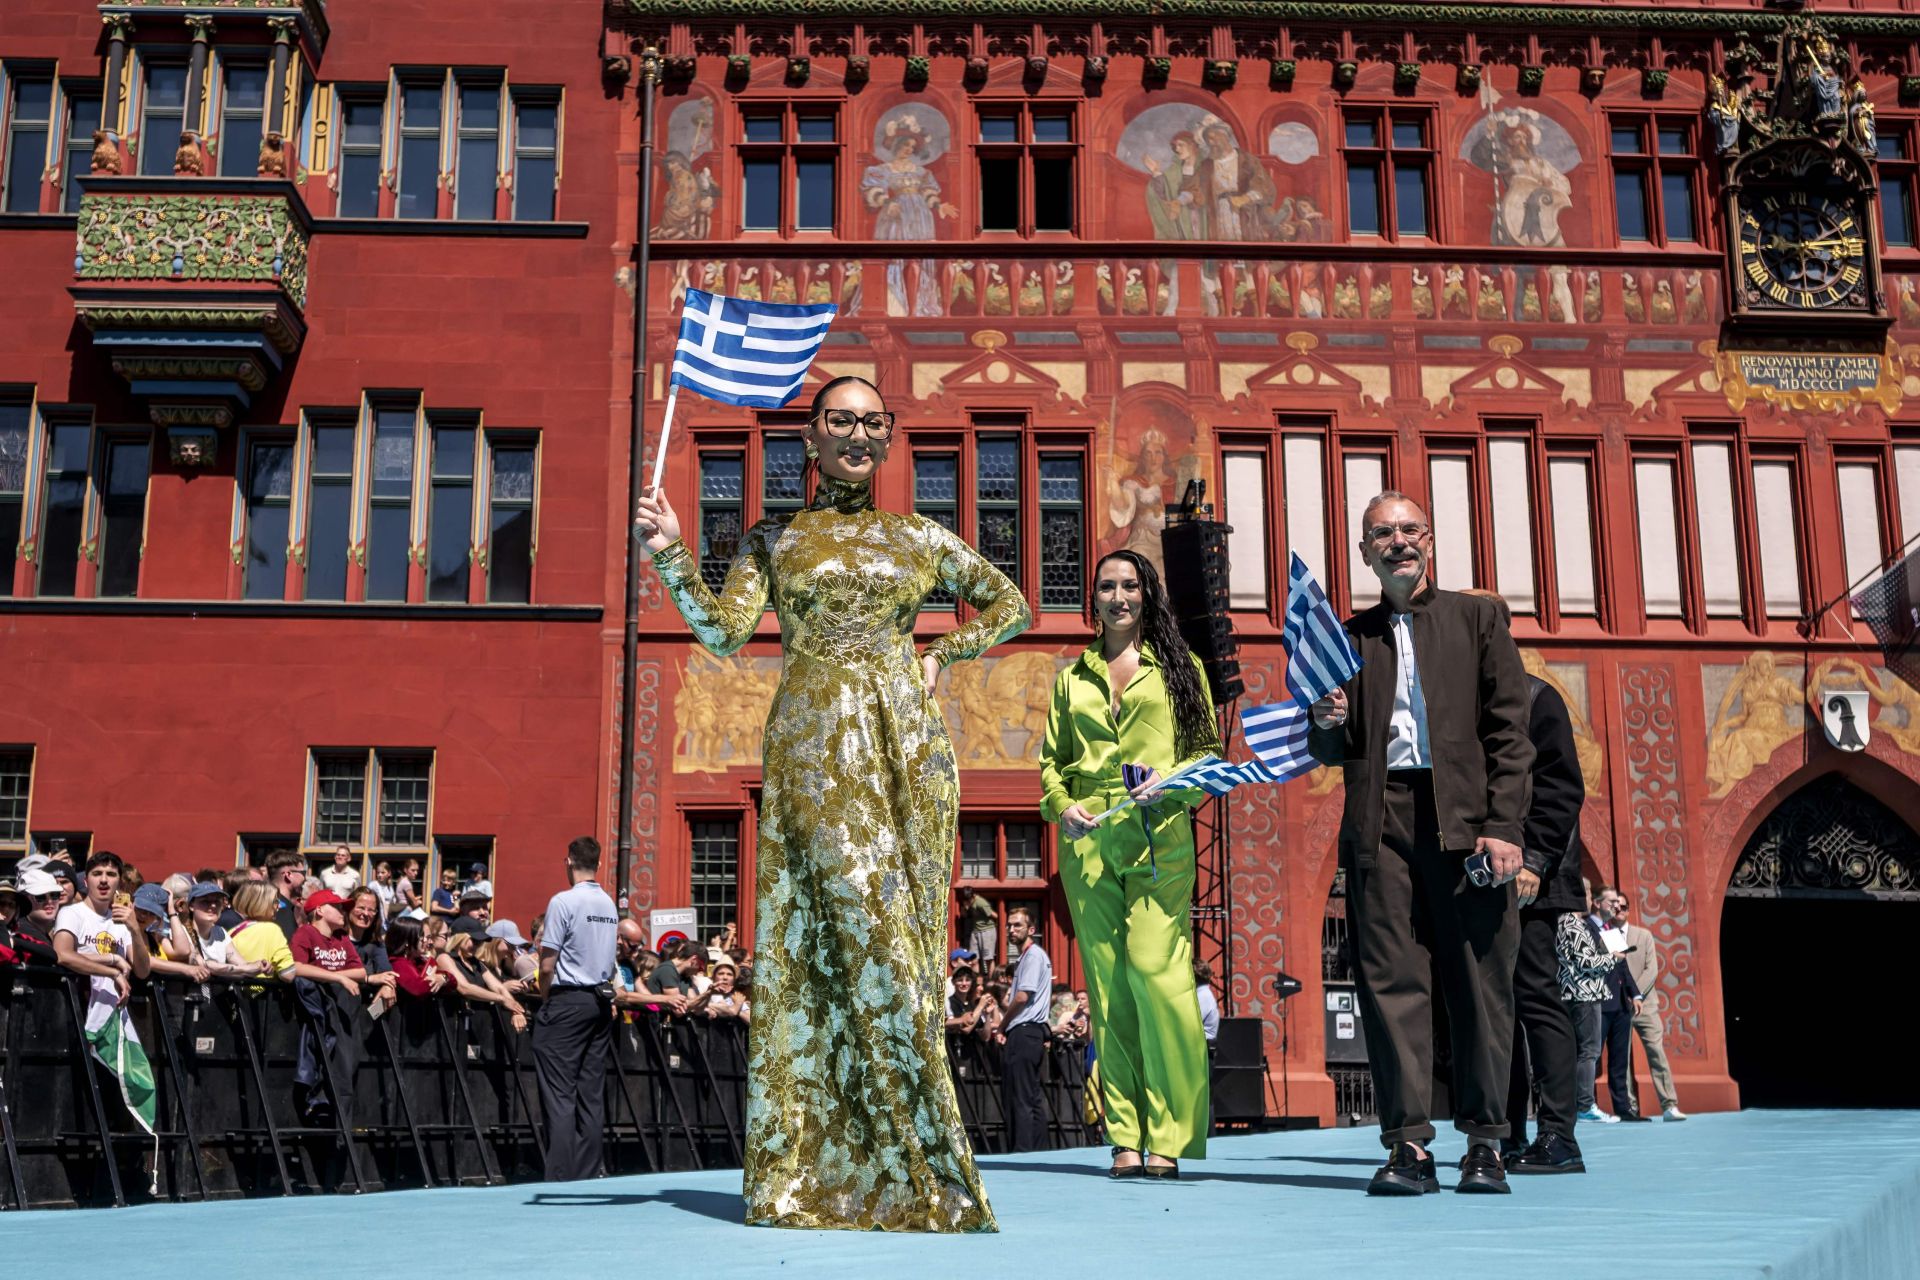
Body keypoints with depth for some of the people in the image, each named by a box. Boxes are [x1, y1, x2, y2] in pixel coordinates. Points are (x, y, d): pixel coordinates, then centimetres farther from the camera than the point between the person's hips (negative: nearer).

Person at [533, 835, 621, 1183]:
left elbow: (548, 963, -11)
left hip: (568, 1001, -6)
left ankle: (560, 1178, -6)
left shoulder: (564, 901, -10)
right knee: (592, 1094, 7)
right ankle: (588, 1175, 8)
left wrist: (544, 999, 3)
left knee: (560, 1092, -4)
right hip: (601, 1001, 6)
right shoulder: (610, 905, 9)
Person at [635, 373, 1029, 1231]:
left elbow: (1011, 604, 24)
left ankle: (880, 1174, 5)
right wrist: (670, 555, -13)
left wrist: (940, 657, 11)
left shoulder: (919, 538, 15)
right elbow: (723, 632, -3)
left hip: (907, 744, 3)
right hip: (815, 742, -3)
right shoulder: (774, 539, 10)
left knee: (897, 928, -1)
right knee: (856, 921, -13)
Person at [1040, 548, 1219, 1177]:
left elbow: (1210, 749, 9)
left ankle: (1168, 1135, -8)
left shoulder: (1178, 666, 12)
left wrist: (1173, 782, -9)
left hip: (1158, 837, -3)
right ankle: (1126, 1136, 3)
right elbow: (1051, 760, 20)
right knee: (1107, 984, 0)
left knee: (1156, 972, -14)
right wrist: (1061, 806, 1)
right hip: (1087, 840, 3)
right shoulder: (1072, 677, 19)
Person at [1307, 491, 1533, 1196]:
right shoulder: (1349, 637, 19)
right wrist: (1327, 723, -6)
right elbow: (1331, 753, 18)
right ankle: (1408, 1145, -2)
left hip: (1464, 819, -1)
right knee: (1390, 981, -4)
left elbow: (1510, 730, 5)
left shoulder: (1477, 618, 13)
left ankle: (1484, 1143, 7)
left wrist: (1503, 827, -7)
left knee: (1479, 983, -1)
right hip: (1380, 821, 2)